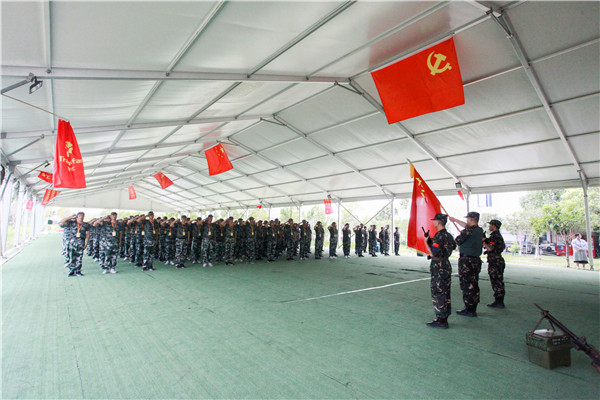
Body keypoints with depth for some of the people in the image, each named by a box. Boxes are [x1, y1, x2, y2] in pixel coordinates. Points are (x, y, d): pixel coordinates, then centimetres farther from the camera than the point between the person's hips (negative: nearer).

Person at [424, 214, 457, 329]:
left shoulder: (439, 236, -20)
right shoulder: (449, 235, 9)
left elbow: (432, 254, -23)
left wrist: (426, 242, -9)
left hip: (439, 268, -9)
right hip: (446, 265, 9)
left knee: (438, 294, -3)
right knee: (445, 293, 14)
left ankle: (441, 320, 2)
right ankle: (444, 318, 23)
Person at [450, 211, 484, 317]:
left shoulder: (468, 230, -17)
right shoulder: (480, 230, 9)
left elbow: (458, 240, -12)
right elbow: (467, 226, 24)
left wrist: (460, 235, 10)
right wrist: (455, 220, 36)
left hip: (466, 261, -8)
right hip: (476, 260, 8)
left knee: (467, 286, -1)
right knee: (474, 285, 14)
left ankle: (469, 310, 3)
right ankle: (473, 309, 22)